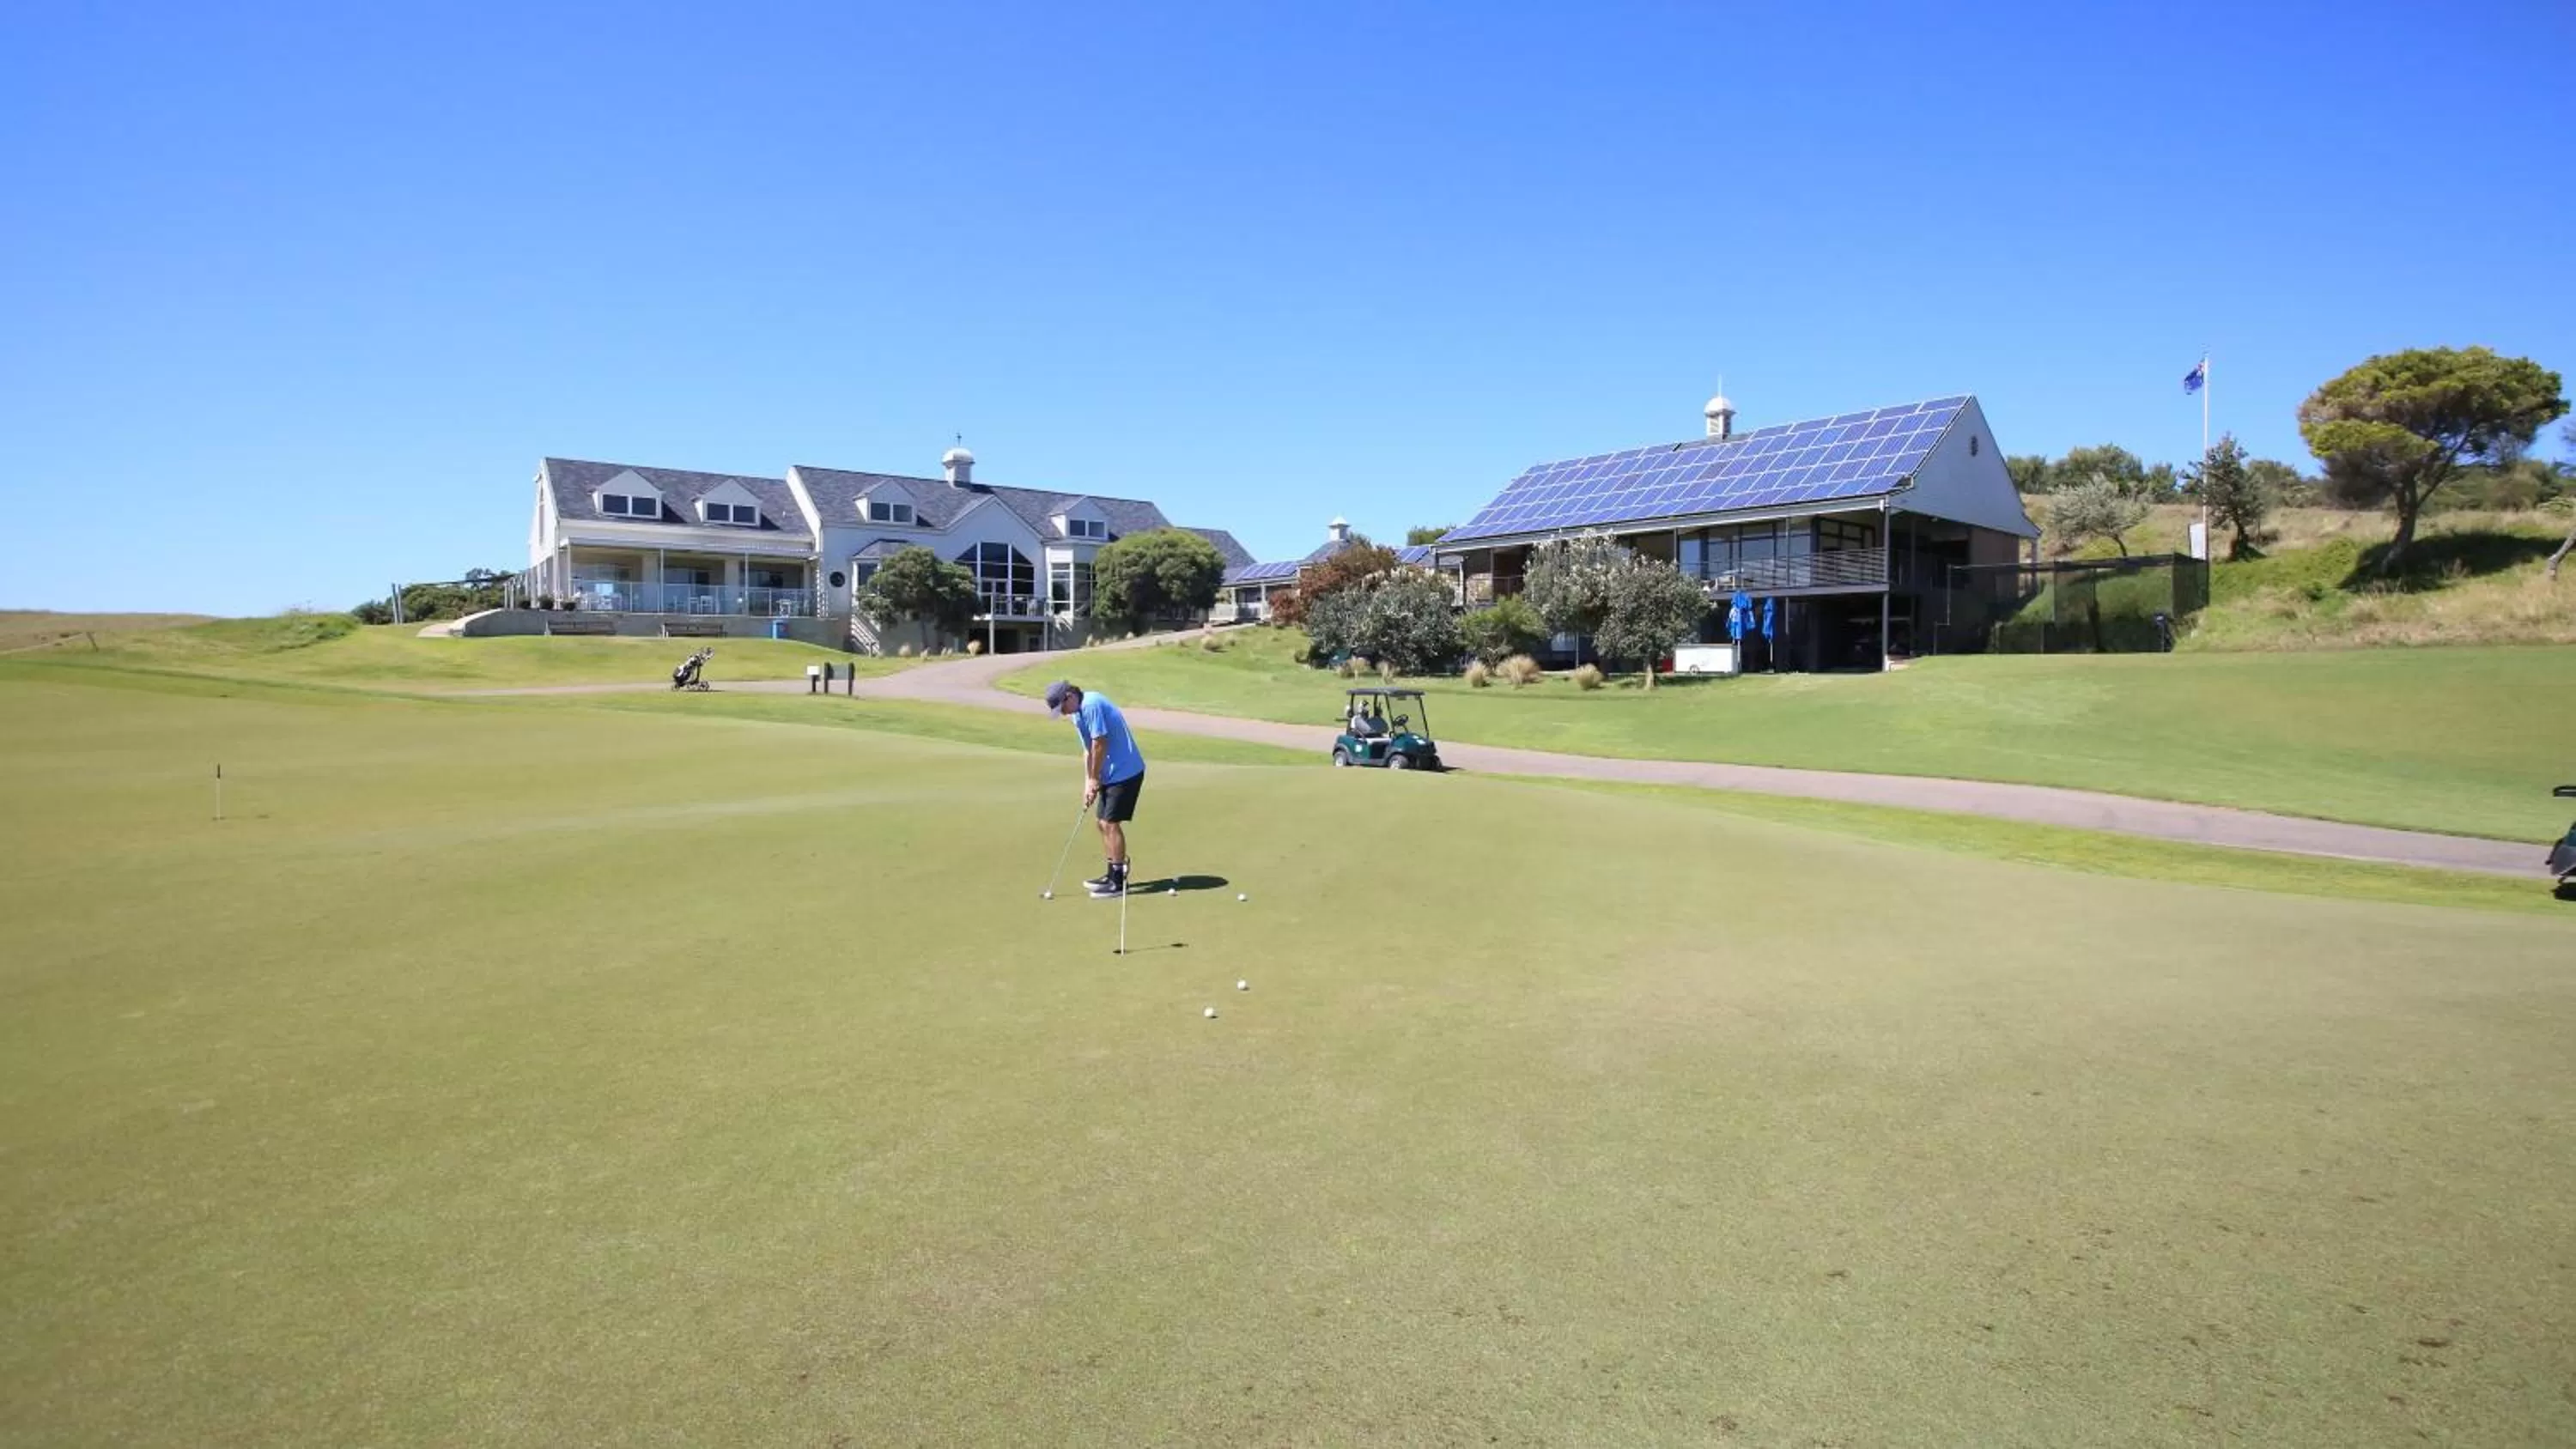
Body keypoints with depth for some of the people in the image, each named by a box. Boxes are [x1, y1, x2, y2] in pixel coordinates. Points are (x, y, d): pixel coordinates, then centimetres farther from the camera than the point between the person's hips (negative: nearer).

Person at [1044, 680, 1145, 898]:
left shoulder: (1091, 705, -18)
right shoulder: (1078, 714, 13)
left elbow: (1100, 744, -19)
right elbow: (1088, 749, 15)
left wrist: (1094, 780, -9)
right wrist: (1088, 783, 6)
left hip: (1125, 772, -10)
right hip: (1112, 773, 10)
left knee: (1111, 823, -8)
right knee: (1103, 823, 14)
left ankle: (1119, 881, -2)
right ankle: (1113, 874, 24)